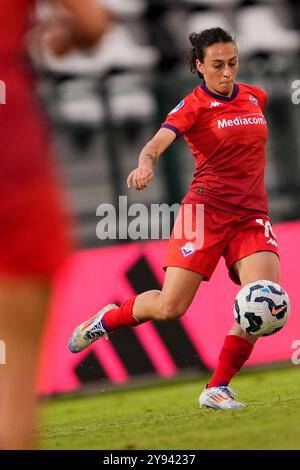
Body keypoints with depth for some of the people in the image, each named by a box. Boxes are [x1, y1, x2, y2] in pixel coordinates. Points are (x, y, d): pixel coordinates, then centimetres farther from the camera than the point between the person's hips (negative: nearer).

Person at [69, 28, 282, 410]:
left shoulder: (255, 97, 12)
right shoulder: (193, 105, -5)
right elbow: (158, 142, -23)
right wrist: (145, 165, -43)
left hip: (252, 216, 4)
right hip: (206, 209, -4)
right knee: (170, 307, -10)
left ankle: (217, 389, -8)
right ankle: (107, 319, 22)